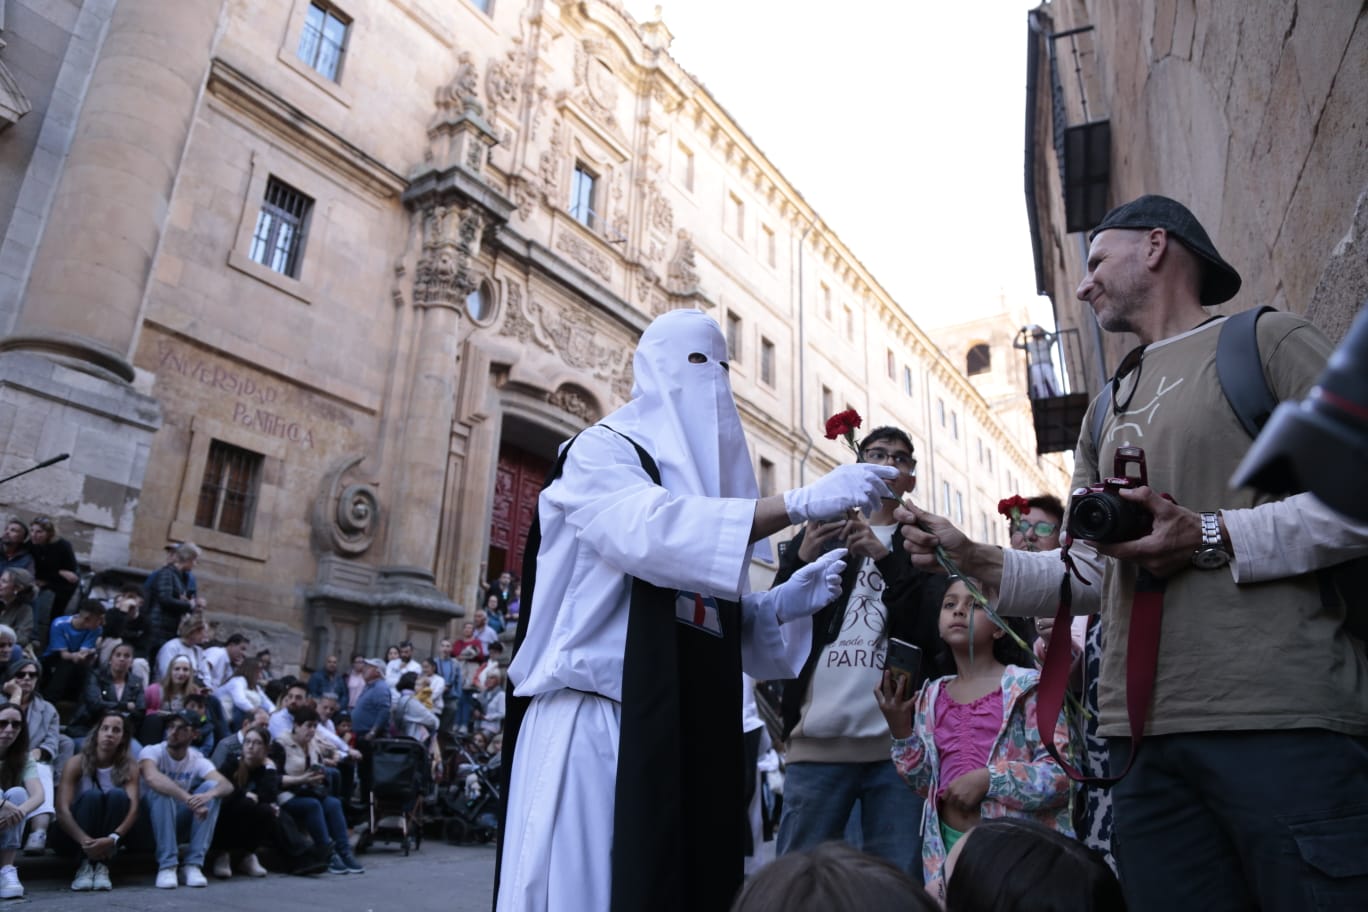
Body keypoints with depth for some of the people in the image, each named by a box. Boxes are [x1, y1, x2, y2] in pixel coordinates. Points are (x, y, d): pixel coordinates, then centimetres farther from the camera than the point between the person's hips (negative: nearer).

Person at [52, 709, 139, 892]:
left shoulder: (129, 766, -6)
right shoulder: (77, 763, -10)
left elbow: (133, 809, -17)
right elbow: (62, 810, -21)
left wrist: (113, 838, -36)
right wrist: (84, 840, -37)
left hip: (107, 838, 1)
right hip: (74, 838, -1)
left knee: (118, 795, -27)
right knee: (91, 796, -29)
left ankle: (102, 866, -29)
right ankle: (84, 866, -28)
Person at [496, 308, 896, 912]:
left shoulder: (698, 475, 20)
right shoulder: (601, 450, -1)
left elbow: (710, 614, 15)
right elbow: (654, 532, -24)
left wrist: (786, 602, -3)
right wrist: (802, 502, -28)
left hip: (690, 729, 7)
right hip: (599, 722, -7)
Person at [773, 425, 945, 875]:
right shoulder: (817, 533, 16)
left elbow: (936, 632, -1)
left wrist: (886, 558, -11)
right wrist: (802, 560, -11)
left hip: (899, 741, 0)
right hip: (819, 739, 0)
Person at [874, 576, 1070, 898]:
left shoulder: (1027, 687, -6)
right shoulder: (931, 698, 9)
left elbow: (1062, 772, -12)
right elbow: (928, 784, 11)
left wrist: (989, 779, -21)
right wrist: (901, 731, -2)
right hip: (948, 843, 4)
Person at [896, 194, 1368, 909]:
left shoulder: (1266, 340, 6)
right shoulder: (1105, 412, 22)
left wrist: (1213, 539, -15)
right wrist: (975, 561, 3)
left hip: (1281, 719, -5)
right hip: (1142, 734, 6)